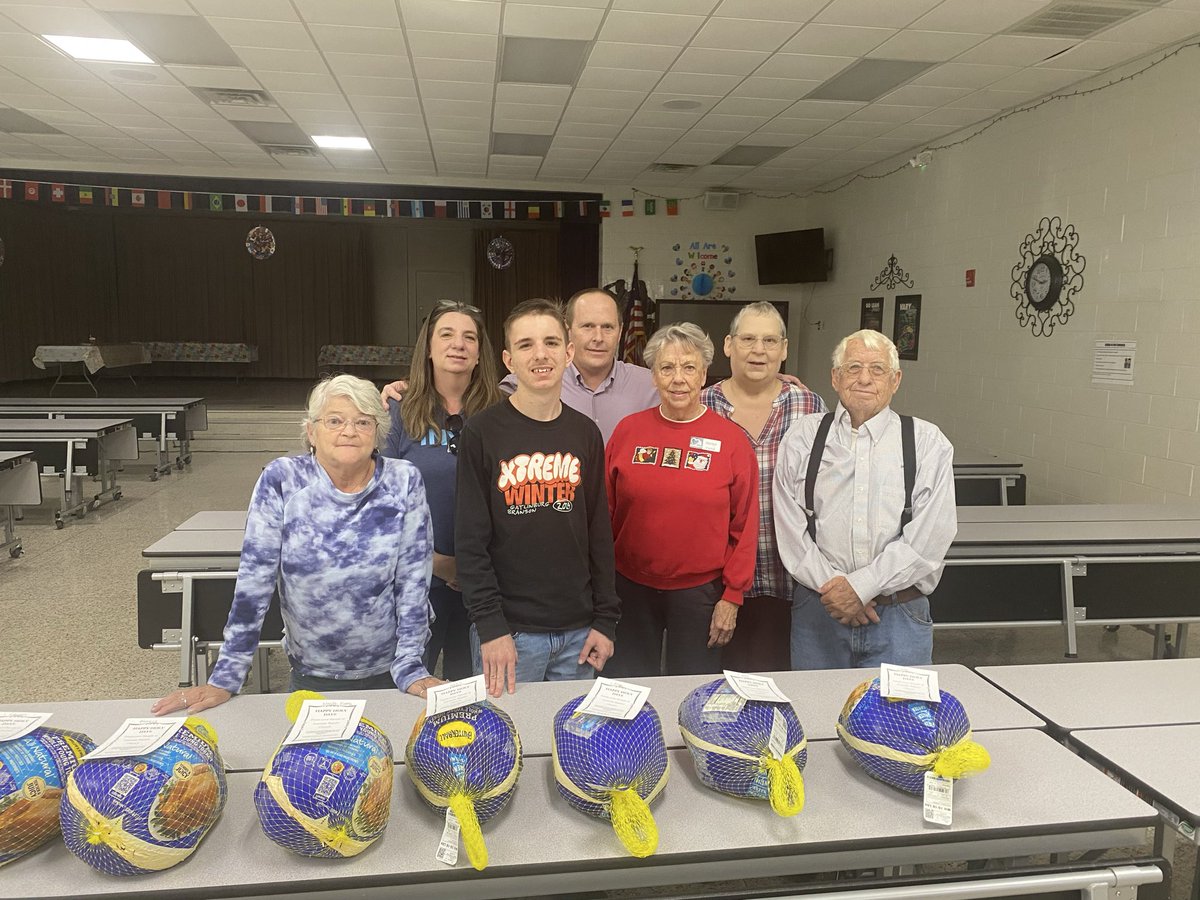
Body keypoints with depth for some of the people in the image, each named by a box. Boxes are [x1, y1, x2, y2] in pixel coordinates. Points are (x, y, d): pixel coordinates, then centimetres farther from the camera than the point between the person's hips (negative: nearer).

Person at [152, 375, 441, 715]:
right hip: (312, 676, 0)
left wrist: (410, 669, -12)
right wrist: (225, 680, -12)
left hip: (387, 673, 1)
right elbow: (253, 581, -12)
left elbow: (413, 581, -9)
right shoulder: (281, 481, -12)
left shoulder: (404, 483, -11)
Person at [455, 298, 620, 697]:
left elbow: (599, 533, 8)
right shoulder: (482, 433, -6)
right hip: (509, 631, -4)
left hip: (577, 632, 4)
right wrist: (490, 626, -13)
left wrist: (605, 620, 5)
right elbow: (471, 541, -8)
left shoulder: (585, 433, 6)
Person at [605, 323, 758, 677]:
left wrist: (732, 596, -3)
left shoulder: (731, 439, -4)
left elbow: (745, 525, -2)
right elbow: (604, 511, 6)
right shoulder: (628, 430, 0)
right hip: (631, 588, 2)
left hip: (700, 591, -1)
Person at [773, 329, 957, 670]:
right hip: (818, 610, 1)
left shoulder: (928, 443, 1)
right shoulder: (802, 437, 4)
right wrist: (831, 585, -12)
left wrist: (860, 585, -14)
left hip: (899, 616, 0)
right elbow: (790, 529, -2)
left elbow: (929, 537, -7)